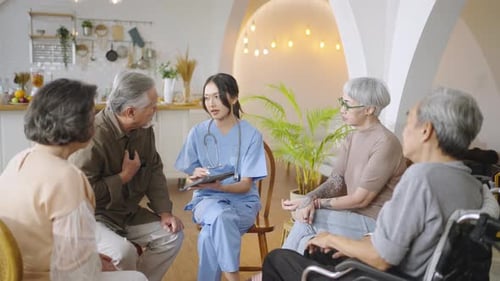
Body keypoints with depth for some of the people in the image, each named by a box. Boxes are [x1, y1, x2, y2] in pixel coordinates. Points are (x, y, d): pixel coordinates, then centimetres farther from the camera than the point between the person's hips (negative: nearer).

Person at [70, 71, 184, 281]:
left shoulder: (144, 129, -3)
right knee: (124, 252, -30)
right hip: (92, 216, -7)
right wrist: (124, 177, -20)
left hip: (128, 213, 8)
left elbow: (154, 171, 4)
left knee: (172, 235, -2)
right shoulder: (94, 136, -30)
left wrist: (164, 211, -7)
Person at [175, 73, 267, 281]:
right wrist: (196, 176, -21)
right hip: (206, 199, 1)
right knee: (220, 216, -36)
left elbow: (246, 185, -8)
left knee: (209, 236, -33)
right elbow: (192, 179, 4)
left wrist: (219, 186, -28)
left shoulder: (251, 135, -6)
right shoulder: (197, 133, 0)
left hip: (242, 201, -1)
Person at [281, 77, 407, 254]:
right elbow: (335, 181, 3)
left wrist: (315, 203, -16)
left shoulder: (385, 144, -18)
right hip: (355, 216, 7)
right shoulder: (353, 138, 9)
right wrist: (310, 199, -16)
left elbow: (360, 199, -18)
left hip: (375, 223, -7)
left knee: (306, 222, -16)